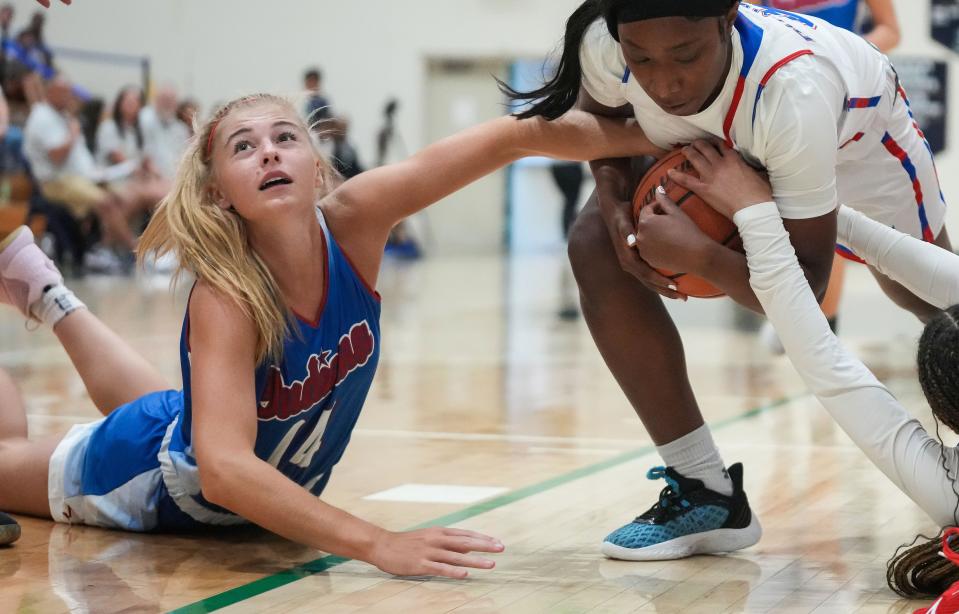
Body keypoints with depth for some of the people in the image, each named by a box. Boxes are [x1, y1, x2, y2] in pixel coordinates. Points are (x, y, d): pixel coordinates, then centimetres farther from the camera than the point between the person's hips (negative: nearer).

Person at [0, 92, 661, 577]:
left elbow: (510, 137, -35)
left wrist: (645, 136, -43)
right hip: (152, 479, -5)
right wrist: (377, 544, -59)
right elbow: (223, 469, -51)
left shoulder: (350, 223, -30)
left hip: (267, 485, 5)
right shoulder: (226, 294, -39)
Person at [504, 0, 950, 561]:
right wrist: (616, 207, -25)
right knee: (596, 247, -19)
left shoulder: (790, 89, -47)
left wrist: (696, 255, -54)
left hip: (857, 139, -3)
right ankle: (707, 493, -11)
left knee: (932, 299, 15)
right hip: (718, 149, 3)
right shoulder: (603, 46, -35)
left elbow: (805, 287, -38)